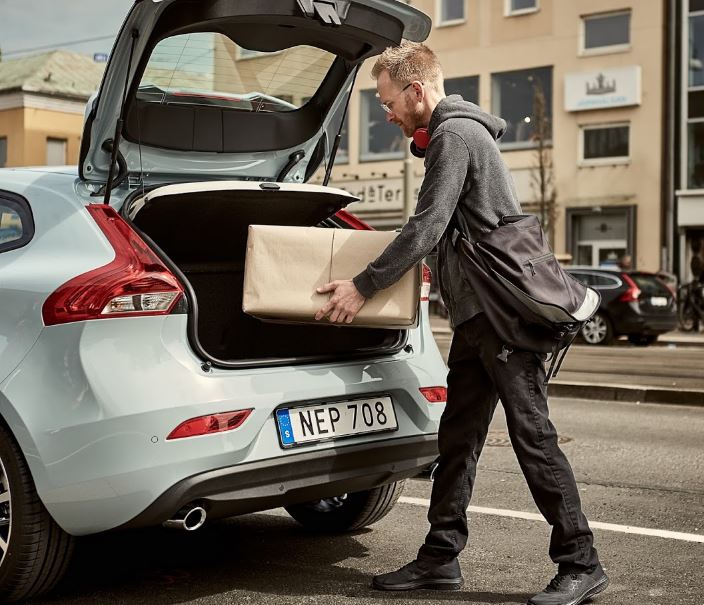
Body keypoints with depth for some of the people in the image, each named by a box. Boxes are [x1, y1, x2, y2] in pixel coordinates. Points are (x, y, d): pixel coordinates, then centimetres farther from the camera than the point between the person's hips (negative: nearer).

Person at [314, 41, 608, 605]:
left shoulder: (453, 135, -10)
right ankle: (441, 557, 17)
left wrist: (363, 287, -11)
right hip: (477, 314, 10)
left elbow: (426, 228, -16)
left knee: (533, 436, -6)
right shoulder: (461, 131, 21)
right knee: (458, 436, 10)